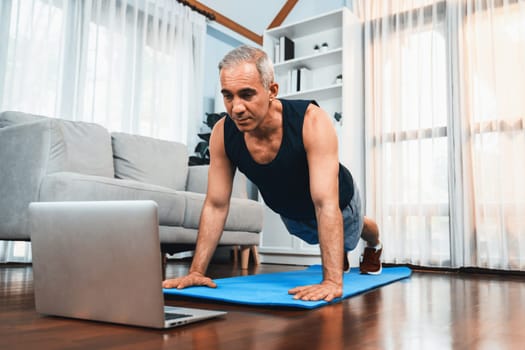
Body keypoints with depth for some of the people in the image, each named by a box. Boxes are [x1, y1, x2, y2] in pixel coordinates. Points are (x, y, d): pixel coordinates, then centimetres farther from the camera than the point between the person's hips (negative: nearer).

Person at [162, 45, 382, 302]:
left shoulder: (312, 121, -44)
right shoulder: (223, 133, -31)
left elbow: (326, 204, -48)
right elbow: (216, 205, -24)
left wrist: (332, 281, -53)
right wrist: (196, 271, -27)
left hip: (337, 203, -3)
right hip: (289, 212, 3)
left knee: (353, 234, 31)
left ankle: (374, 245, 69)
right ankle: (338, 254, 70)